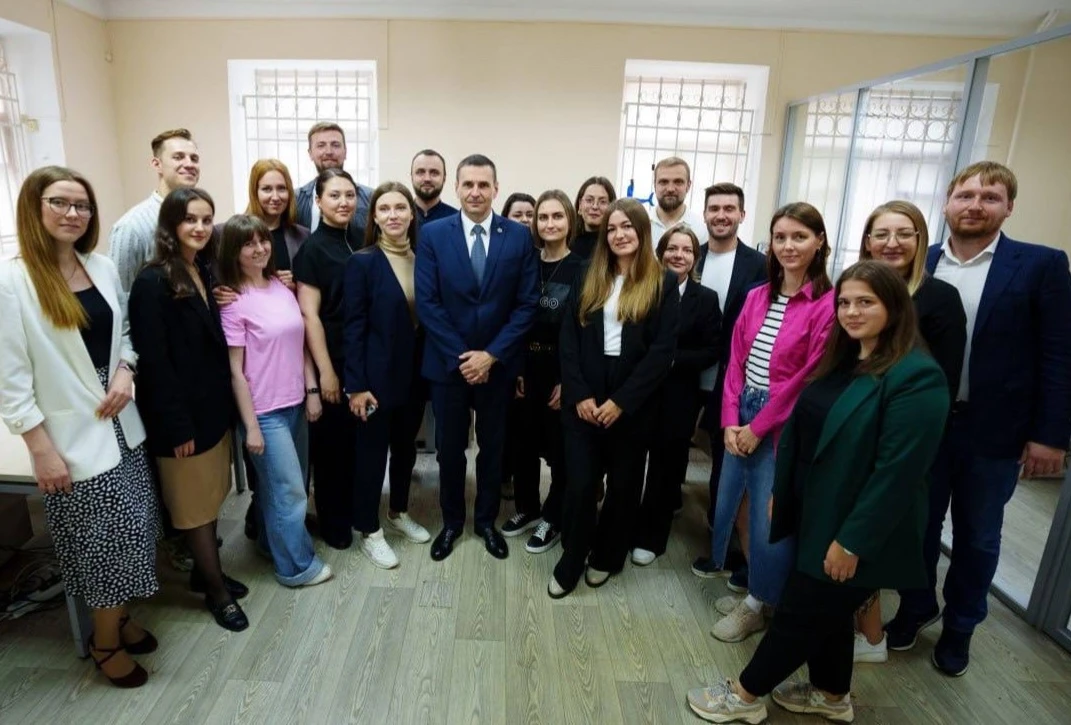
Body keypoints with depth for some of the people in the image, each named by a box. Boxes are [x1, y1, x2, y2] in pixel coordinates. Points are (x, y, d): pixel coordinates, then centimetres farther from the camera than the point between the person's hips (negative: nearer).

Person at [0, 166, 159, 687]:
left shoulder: (103, 267, 4)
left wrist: (125, 371, -6)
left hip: (120, 423, 6)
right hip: (72, 434, -5)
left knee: (133, 526, 14)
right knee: (110, 533, 4)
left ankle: (121, 617, 36)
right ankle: (105, 641, 28)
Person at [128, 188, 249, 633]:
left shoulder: (205, 273, 8)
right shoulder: (153, 282, -16)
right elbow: (154, 361, -19)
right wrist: (177, 425, -18)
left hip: (213, 406, 8)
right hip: (181, 414, -7)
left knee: (210, 495, 18)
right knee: (194, 502, 8)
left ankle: (205, 572, 36)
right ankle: (217, 591, 22)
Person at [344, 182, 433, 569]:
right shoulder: (362, 262, -9)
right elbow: (354, 327, -12)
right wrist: (356, 384, -15)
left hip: (416, 373, 5)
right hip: (378, 375, -5)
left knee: (406, 447, 18)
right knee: (372, 451, 7)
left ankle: (399, 513, 38)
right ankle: (369, 532, 23)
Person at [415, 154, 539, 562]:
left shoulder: (519, 236, -3)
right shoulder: (432, 234, -4)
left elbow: (527, 303, -6)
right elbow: (427, 303, -8)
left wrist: (492, 354, -13)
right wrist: (461, 356, -13)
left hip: (497, 363, 1)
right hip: (448, 362, 0)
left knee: (492, 446, 15)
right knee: (450, 448, 14)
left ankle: (486, 520, 35)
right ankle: (451, 521, 34)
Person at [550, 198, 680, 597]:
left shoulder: (663, 283, -2)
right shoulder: (589, 277, 7)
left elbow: (662, 351, -9)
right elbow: (568, 337, 1)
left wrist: (620, 401, -14)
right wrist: (579, 394, -9)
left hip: (631, 404, -1)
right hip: (583, 400, 2)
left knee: (623, 485, 12)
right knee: (579, 484, 1)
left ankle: (605, 557, 34)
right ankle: (570, 562, 22)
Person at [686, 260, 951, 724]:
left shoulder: (917, 378, -21)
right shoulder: (841, 361, 6)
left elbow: (898, 471, -23)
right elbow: (801, 429, 10)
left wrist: (852, 540, -21)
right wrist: (779, 490, 11)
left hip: (854, 531, -8)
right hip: (816, 514, 8)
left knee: (800, 611, 7)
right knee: (826, 610, 22)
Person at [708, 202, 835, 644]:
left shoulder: (827, 304, -12)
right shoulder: (757, 297, 8)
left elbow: (809, 378, -15)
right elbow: (736, 360, 5)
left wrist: (759, 426, -11)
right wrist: (731, 419, -3)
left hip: (784, 425, -6)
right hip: (742, 416, 6)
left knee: (768, 518, 5)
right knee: (736, 506, 14)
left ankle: (756, 607, 29)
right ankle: (756, 593, 37)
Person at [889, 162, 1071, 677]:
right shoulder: (920, 264, 0)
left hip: (993, 430, -1)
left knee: (976, 538, 15)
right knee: (918, 526, 17)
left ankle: (959, 627, 37)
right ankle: (916, 608, 40)